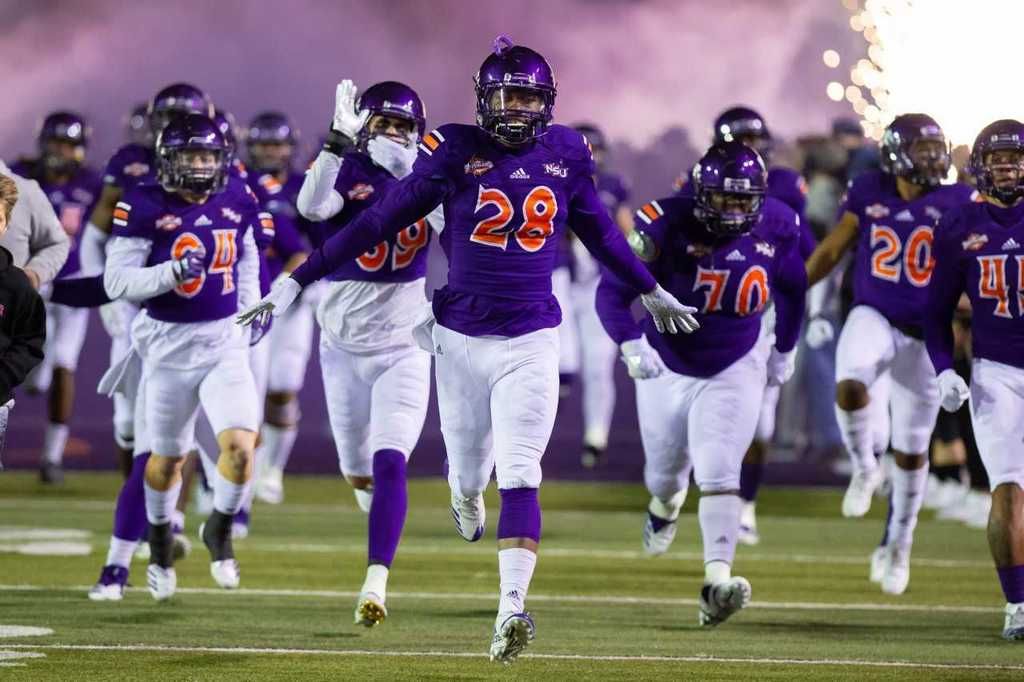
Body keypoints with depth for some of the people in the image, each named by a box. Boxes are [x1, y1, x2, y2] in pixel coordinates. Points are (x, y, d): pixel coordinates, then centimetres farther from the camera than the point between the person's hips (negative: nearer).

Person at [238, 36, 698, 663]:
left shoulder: (564, 155, 2)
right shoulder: (456, 153, -5)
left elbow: (600, 233, 20)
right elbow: (378, 224, -4)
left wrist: (652, 292, 32)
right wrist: (296, 283, -5)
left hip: (531, 341, 0)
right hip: (462, 339, 0)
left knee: (519, 476, -11)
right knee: (470, 466, 13)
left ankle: (512, 610, -17)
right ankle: (467, 495, 52)